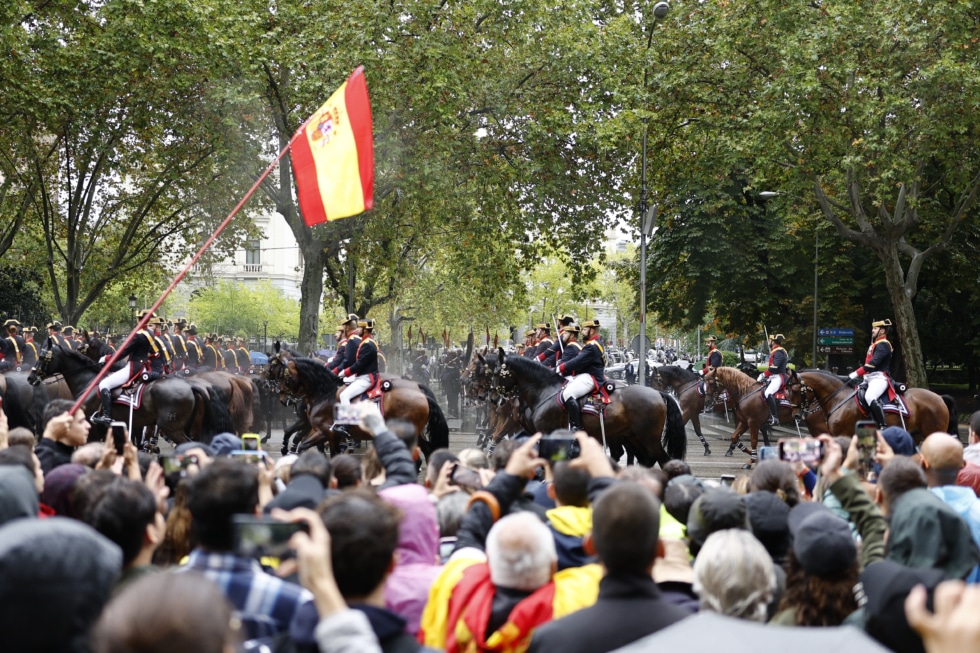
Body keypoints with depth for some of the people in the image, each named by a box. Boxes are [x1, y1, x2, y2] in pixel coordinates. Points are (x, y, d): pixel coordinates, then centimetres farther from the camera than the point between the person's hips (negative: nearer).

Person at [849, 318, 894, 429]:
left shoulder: (883, 345, -9)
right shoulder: (875, 344, 23)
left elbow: (873, 363, -20)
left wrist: (856, 373, -22)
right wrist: (859, 375, 11)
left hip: (879, 378, -11)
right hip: (870, 378, 11)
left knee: (870, 397, -34)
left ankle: (883, 427, -34)